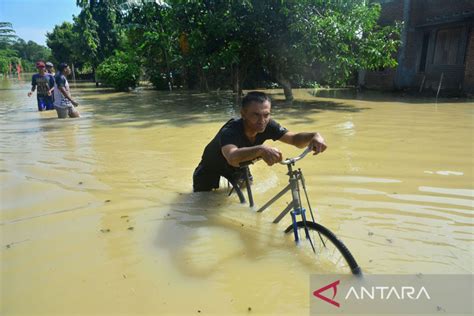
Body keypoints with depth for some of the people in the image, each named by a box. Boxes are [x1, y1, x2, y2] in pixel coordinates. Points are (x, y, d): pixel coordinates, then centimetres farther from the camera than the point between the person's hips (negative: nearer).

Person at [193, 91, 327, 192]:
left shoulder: (267, 126, -25)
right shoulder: (229, 131, -43)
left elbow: (295, 139, -28)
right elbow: (232, 158, -64)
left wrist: (314, 136, -50)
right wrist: (260, 150, -83)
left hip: (237, 173, 5)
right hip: (210, 176, -5)